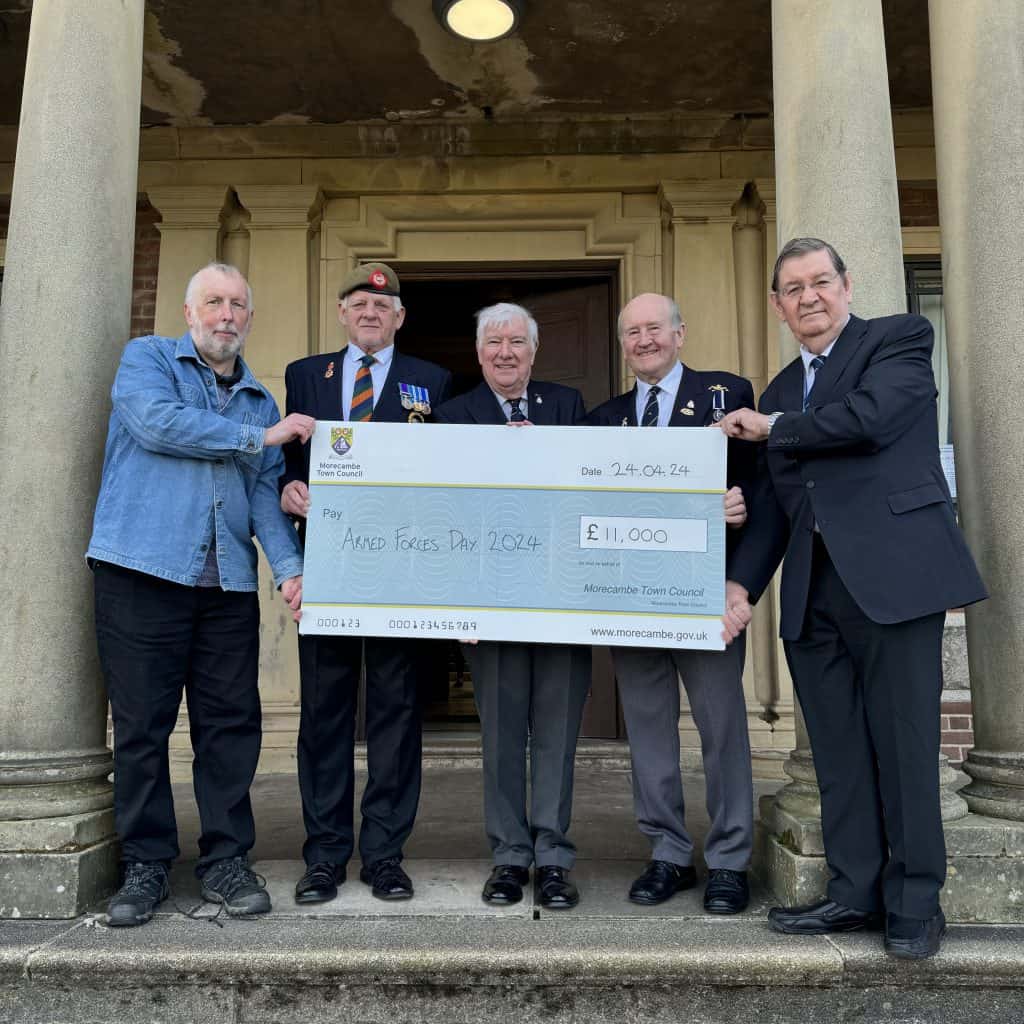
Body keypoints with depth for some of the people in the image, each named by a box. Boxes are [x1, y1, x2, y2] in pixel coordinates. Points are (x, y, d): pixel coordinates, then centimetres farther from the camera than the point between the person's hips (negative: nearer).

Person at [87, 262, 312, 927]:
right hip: (142, 571, -3)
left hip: (229, 584, 4)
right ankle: (146, 864, 16)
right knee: (142, 722, 3)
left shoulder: (260, 399, 18)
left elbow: (266, 493, 9)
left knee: (232, 722, 4)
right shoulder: (148, 358, 8)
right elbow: (158, 423, -14)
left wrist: (291, 566, -7)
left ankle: (227, 860, 16)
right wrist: (259, 437, -7)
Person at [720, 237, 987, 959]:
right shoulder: (780, 389, 22)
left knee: (903, 744, 1)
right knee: (838, 753, 9)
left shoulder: (900, 338, 5)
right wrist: (741, 581, 5)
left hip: (892, 572, -6)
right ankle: (855, 893, 20)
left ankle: (915, 902, 15)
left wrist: (772, 429, 0)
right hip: (814, 590, 6)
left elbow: (869, 417, -15)